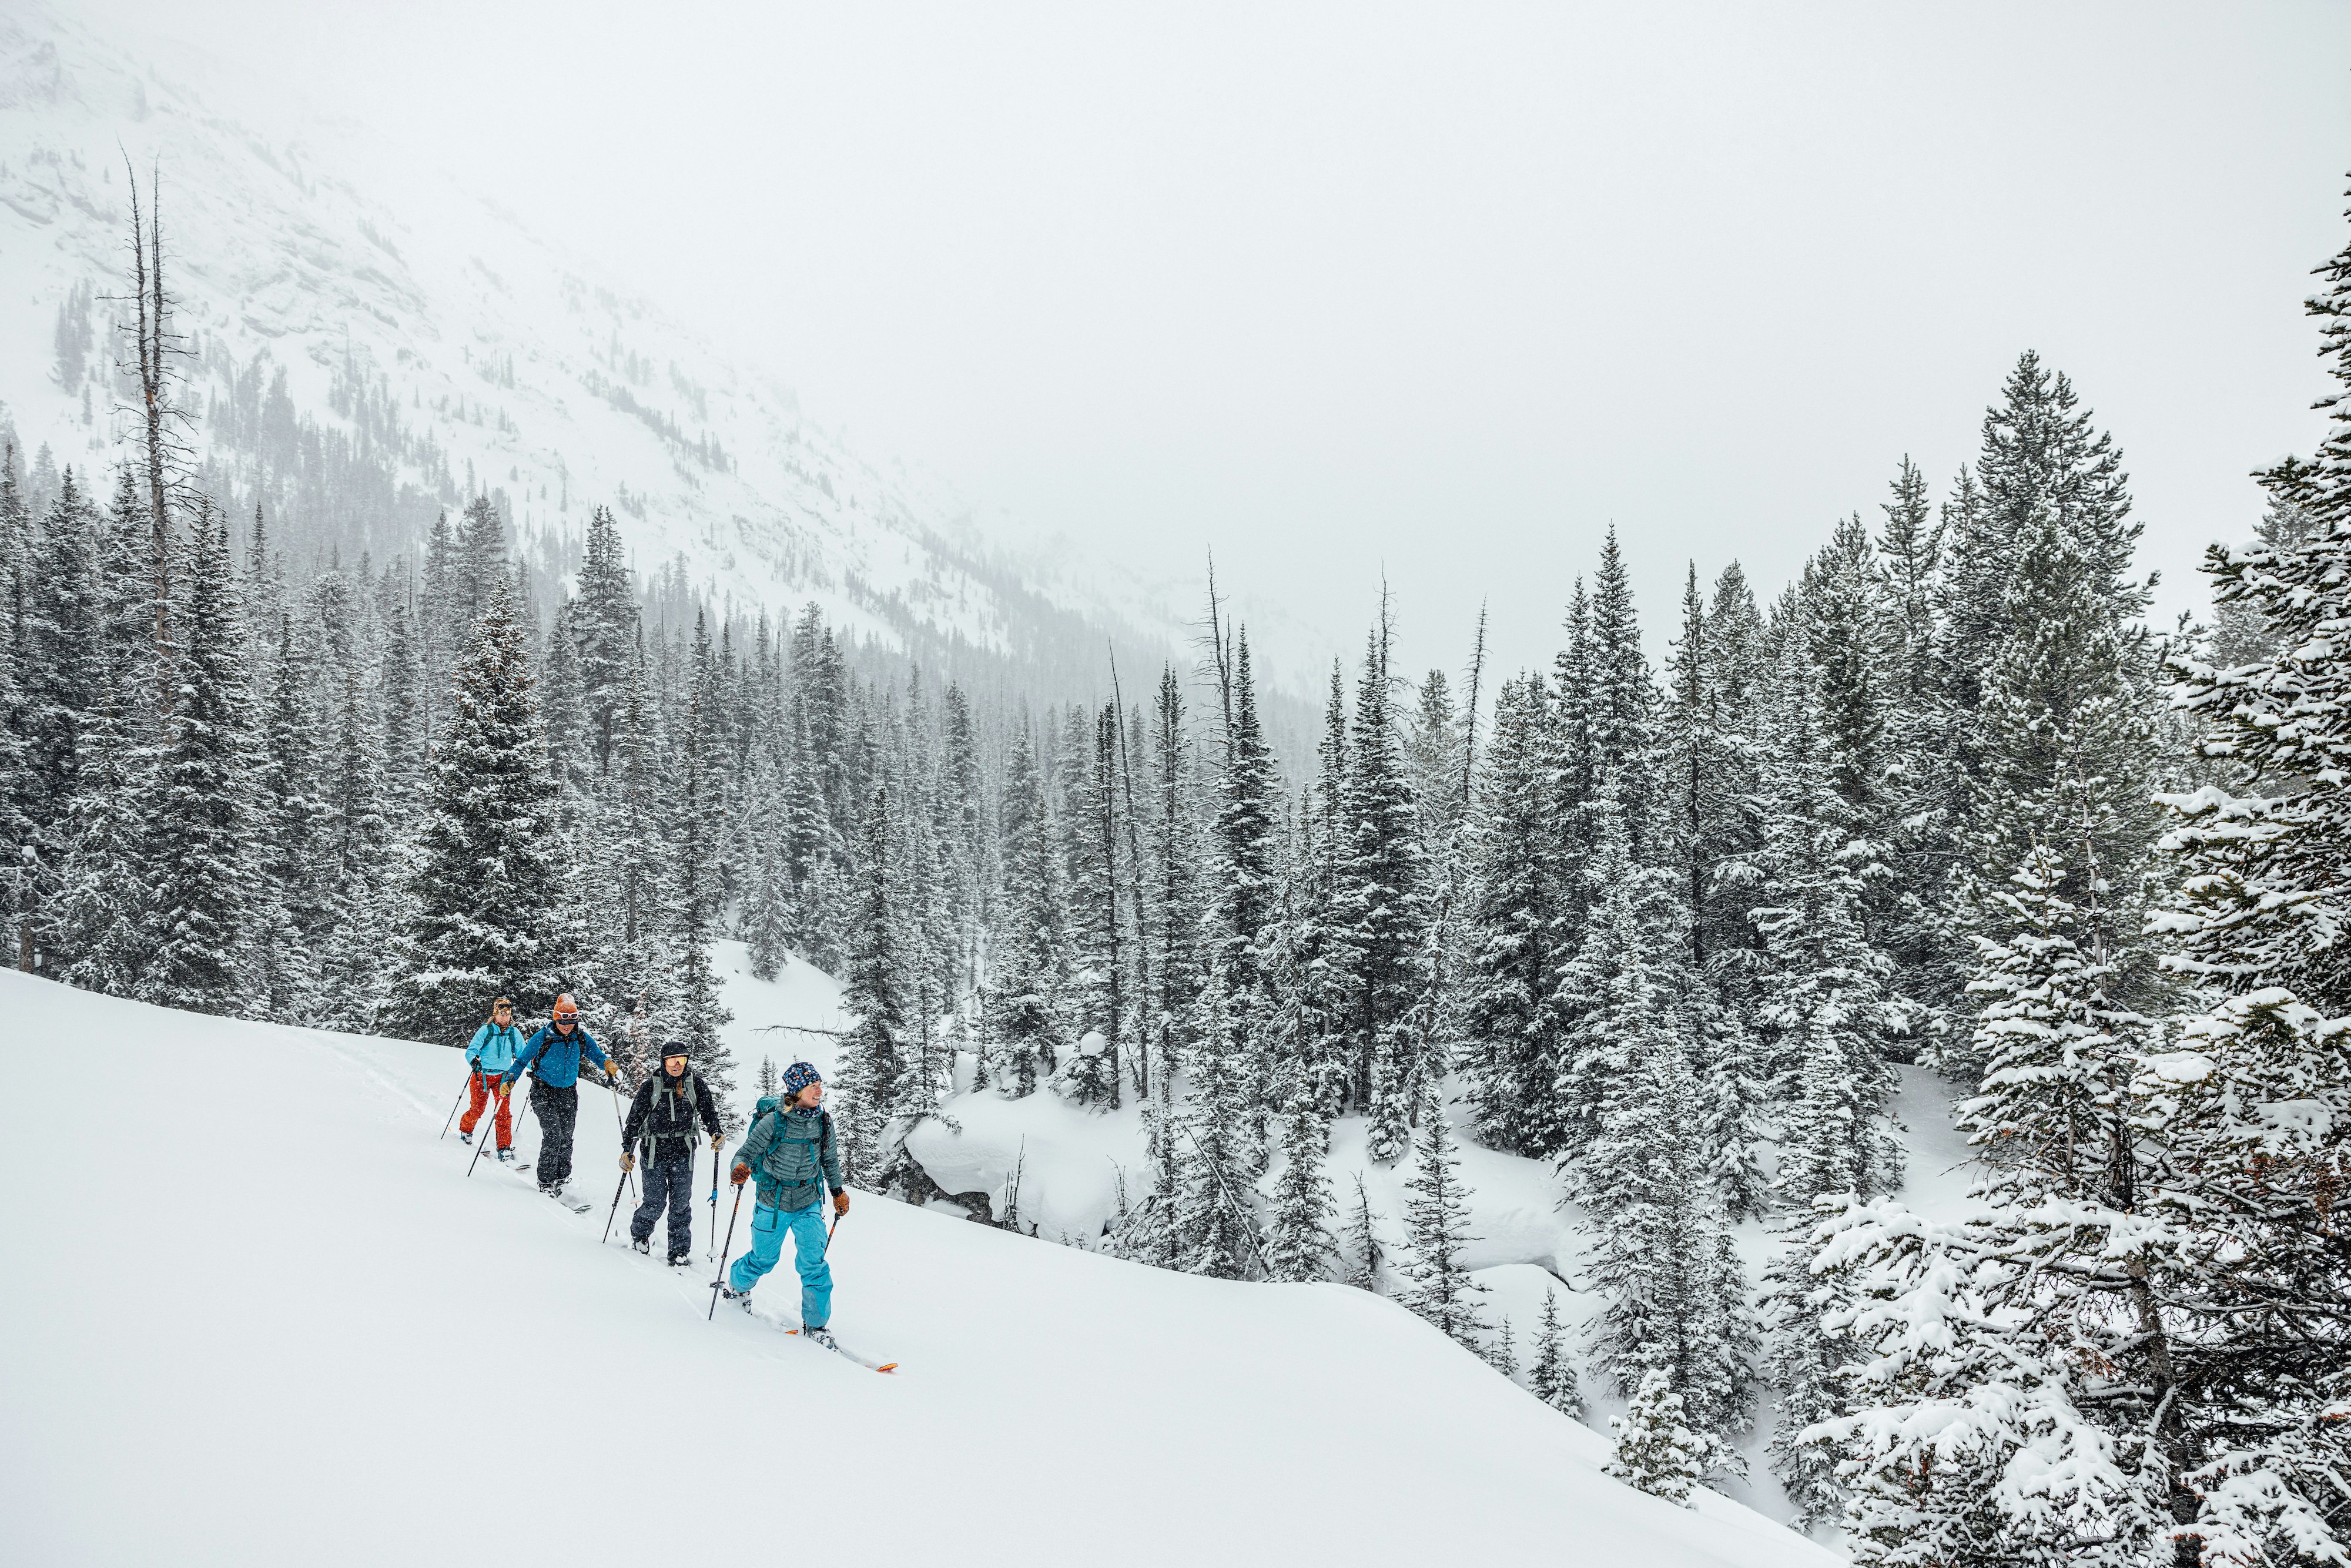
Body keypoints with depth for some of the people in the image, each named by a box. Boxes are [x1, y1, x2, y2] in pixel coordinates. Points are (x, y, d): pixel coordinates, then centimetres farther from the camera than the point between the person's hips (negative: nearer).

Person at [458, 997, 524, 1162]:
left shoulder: (515, 1033, 2)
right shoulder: (485, 1031, -7)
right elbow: (471, 1050, -9)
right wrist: (474, 1060, -32)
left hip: (503, 1077, 2)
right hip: (482, 1075, -2)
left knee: (504, 1112, -8)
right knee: (477, 1109, 6)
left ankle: (505, 1148, -5)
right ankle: (465, 1129, 39)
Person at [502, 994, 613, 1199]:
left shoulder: (582, 1038, -3)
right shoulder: (542, 1038, -11)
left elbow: (597, 1054, 6)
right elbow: (522, 1061, -4)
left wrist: (607, 1064, -17)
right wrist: (510, 1080, -18)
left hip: (568, 1093, 3)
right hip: (544, 1091, -3)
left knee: (566, 1138, 4)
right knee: (553, 1135, -15)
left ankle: (562, 1178, 21)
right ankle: (545, 1181, -6)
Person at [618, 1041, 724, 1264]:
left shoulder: (694, 1084, 1)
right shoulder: (651, 1086, -5)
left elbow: (708, 1110, 11)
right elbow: (634, 1119, -1)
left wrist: (716, 1133, -6)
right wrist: (627, 1150, -5)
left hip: (683, 1152, 2)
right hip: (655, 1151, -2)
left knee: (681, 1204, 1)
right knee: (655, 1203, -3)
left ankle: (679, 1252, 10)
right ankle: (638, 1236, 26)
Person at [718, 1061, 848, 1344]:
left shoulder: (823, 1120, -5)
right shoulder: (774, 1121, -19)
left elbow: (830, 1159, 12)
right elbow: (746, 1153, -17)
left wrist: (838, 1191, 18)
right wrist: (740, 1169, -38)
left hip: (809, 1204, 3)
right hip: (774, 1203, -3)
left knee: (814, 1264, -8)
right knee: (764, 1259, 15)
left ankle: (815, 1324, 5)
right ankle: (737, 1286, 48)